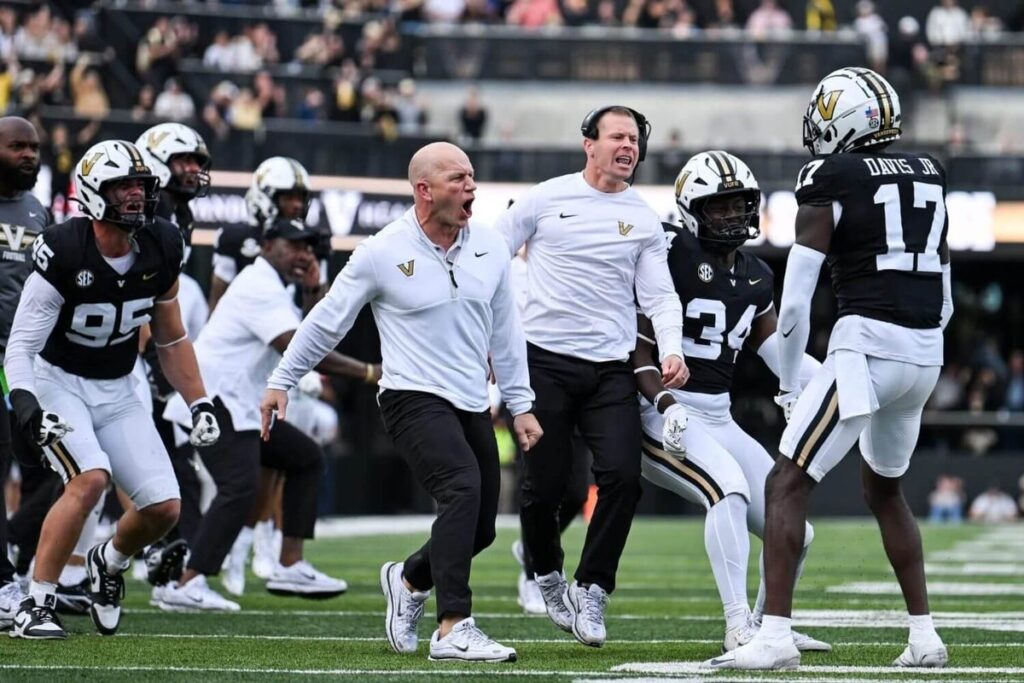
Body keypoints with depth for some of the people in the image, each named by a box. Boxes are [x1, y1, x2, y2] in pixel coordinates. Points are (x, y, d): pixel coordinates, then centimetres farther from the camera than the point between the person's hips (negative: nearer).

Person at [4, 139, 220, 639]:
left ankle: (110, 563, 28)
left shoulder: (160, 249, -6)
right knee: (91, 479, -30)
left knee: (164, 505, -6)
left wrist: (199, 402, 3)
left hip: (116, 392, 5)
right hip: (58, 382, -5)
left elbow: (171, 340, 8)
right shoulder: (64, 252, -23)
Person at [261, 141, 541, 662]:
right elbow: (327, 321, 2)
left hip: (472, 405, 6)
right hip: (413, 399, -6)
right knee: (462, 488, -28)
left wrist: (521, 406, 14)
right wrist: (281, 381, 6)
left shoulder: (489, 249, 5)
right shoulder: (382, 253, -9)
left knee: (479, 530, 5)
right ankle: (453, 629, -29)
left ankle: (409, 580, 35)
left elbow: (505, 333, 15)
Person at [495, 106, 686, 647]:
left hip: (610, 368, 2)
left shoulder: (644, 221, 10)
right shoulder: (547, 199, 2)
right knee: (545, 483, -1)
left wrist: (671, 351, -10)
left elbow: (658, 295, 7)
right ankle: (547, 575, 27)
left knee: (622, 476, -14)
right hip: (545, 361, -2)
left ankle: (591, 590, 0)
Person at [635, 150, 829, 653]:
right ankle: (739, 627, -31)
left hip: (719, 418, 8)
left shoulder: (755, 278, 12)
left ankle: (768, 624, 27)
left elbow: (781, 354, 15)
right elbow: (636, 344, -13)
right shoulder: (671, 254, -11)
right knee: (731, 489, -33)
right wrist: (665, 404, -25)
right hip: (667, 417, -8)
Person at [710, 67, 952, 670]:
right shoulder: (930, 176, 15)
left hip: (866, 347, -7)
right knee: (886, 488, 26)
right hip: (927, 354, 7)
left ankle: (776, 637, -12)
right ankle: (925, 636, 23)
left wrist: (789, 384, 5)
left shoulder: (830, 180, -4)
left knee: (787, 486, -2)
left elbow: (796, 301, -6)